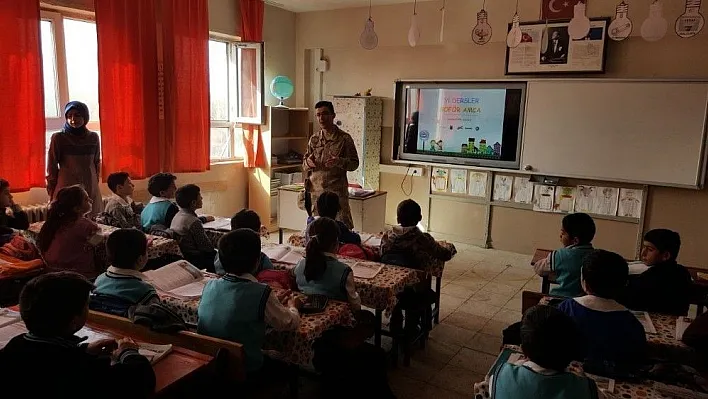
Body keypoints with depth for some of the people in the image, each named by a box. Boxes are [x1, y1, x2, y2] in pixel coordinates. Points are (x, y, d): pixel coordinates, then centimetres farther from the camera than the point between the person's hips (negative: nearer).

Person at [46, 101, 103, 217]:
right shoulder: (58, 138, -2)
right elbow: (51, 168, 2)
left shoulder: (93, 137, 7)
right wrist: (52, 195, 4)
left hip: (91, 191, 3)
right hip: (66, 190, -3)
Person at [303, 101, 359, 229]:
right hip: (316, 191, 4)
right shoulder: (313, 139, 10)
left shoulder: (344, 138, -2)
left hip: (337, 191, -4)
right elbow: (304, 165, 15)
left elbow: (355, 163, -1)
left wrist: (340, 162, -20)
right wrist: (308, 162, -9)